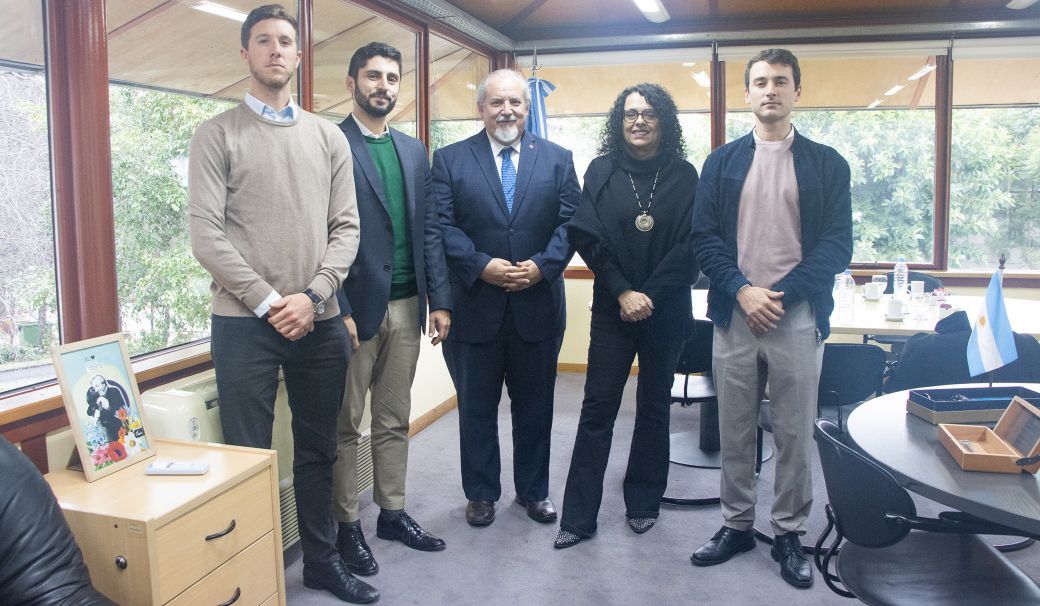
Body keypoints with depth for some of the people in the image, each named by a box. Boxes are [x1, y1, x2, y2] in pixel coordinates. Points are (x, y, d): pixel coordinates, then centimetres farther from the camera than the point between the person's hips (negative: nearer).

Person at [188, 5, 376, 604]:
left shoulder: (328, 137, 10)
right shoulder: (218, 135, 1)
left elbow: (346, 227, 5)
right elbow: (207, 233, -7)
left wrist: (312, 296, -9)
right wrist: (269, 302, -13)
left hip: (320, 322, 3)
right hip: (244, 323, -3)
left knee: (318, 451, 14)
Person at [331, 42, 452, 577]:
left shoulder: (414, 151, 13)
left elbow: (429, 229, 11)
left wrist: (439, 299, 6)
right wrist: (339, 309, -15)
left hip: (406, 305, 6)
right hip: (356, 305, -5)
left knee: (394, 421, 15)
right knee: (345, 425, 8)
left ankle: (393, 513, 29)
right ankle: (347, 526, 21)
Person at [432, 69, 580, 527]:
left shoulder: (557, 159, 6)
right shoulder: (450, 160, 2)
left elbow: (571, 222, 0)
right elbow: (443, 227, -7)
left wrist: (542, 265, -15)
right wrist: (482, 266, -19)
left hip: (538, 304, 2)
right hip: (475, 305, -1)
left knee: (535, 404, 14)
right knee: (476, 407, 11)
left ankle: (533, 490, 32)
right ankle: (481, 493, 29)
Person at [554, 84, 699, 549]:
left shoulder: (684, 176, 1)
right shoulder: (602, 171, 2)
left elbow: (689, 246, -5)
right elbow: (587, 236, -4)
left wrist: (648, 296, -13)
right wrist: (623, 292, -12)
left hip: (665, 310, 1)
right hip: (611, 308, 0)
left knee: (654, 407, 11)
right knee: (598, 408, 0)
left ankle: (643, 503, 27)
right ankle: (579, 517, 8)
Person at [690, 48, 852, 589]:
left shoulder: (827, 164, 5)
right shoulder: (721, 162, 9)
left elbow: (838, 243, -2)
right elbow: (704, 237, 2)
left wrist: (780, 295, -13)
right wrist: (743, 290, -12)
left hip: (798, 318, -1)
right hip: (735, 316, 1)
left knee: (794, 435, 6)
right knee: (734, 433, 10)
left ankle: (788, 534, 22)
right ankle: (737, 525, 25)